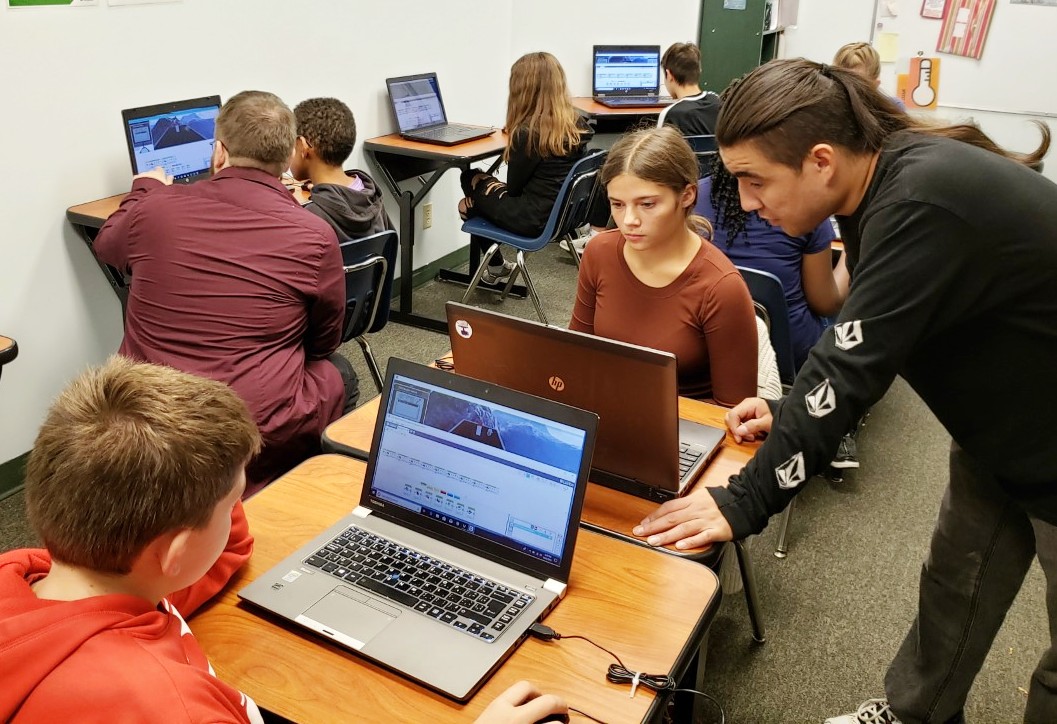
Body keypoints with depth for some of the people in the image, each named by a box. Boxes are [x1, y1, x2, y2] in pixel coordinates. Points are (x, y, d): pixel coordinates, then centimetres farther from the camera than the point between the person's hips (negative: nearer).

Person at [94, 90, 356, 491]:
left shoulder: (154, 208, -4)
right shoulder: (315, 237, -13)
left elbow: (106, 245, 22)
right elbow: (324, 343, 4)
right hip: (256, 439, -4)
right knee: (338, 375, 25)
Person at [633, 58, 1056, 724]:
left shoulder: (924, 203, -34)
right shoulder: (879, 186, -5)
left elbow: (852, 368, -34)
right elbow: (860, 349, 5)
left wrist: (743, 503, -28)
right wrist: (794, 413, -5)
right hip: (998, 435, 8)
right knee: (952, 592, 20)